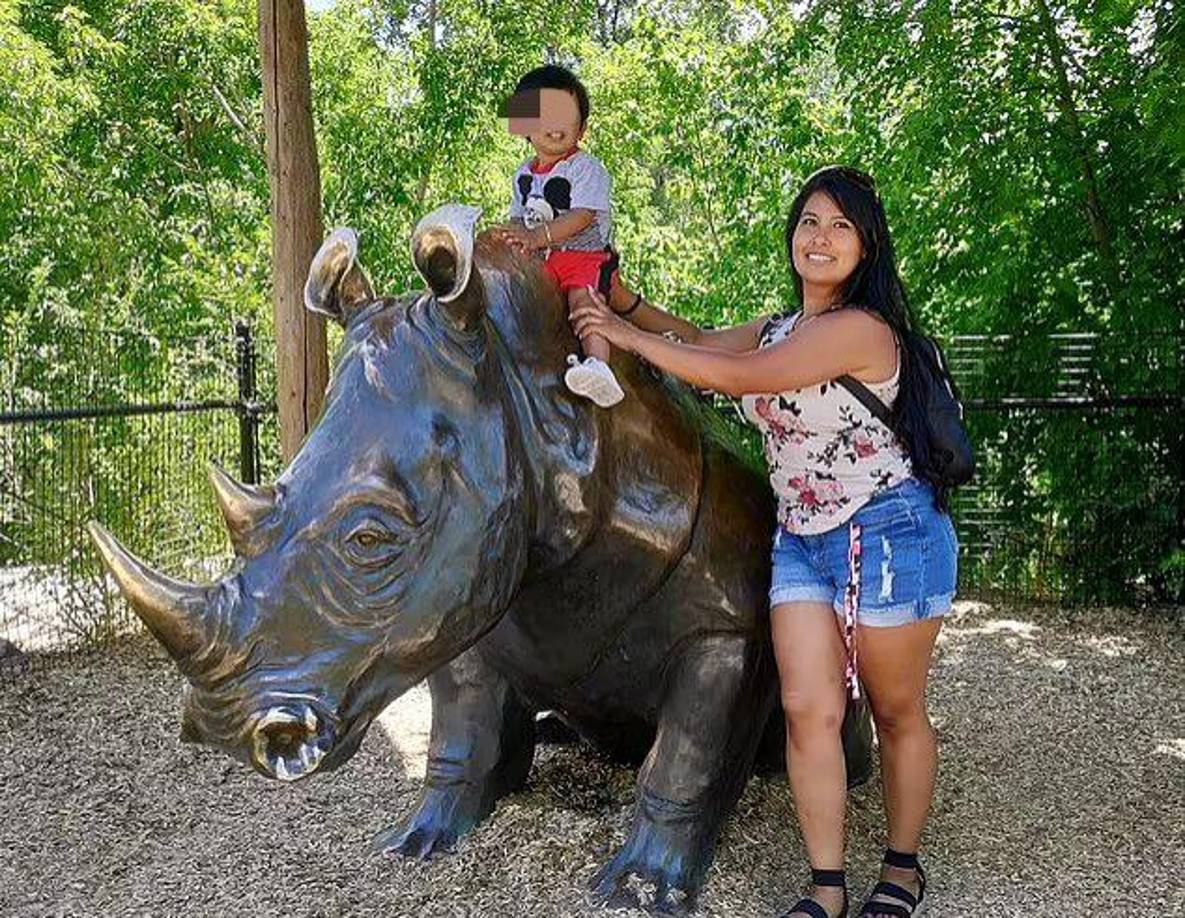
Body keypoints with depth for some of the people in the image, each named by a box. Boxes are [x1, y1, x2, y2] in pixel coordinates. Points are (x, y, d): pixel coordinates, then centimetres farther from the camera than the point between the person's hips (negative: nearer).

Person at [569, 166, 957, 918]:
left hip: (887, 536, -7)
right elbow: (700, 340, 21)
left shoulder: (862, 328, -17)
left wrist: (627, 336, -13)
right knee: (808, 710, -2)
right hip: (801, 543, 7)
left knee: (896, 712, 8)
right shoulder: (777, 329, 10)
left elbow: (733, 377, -20)